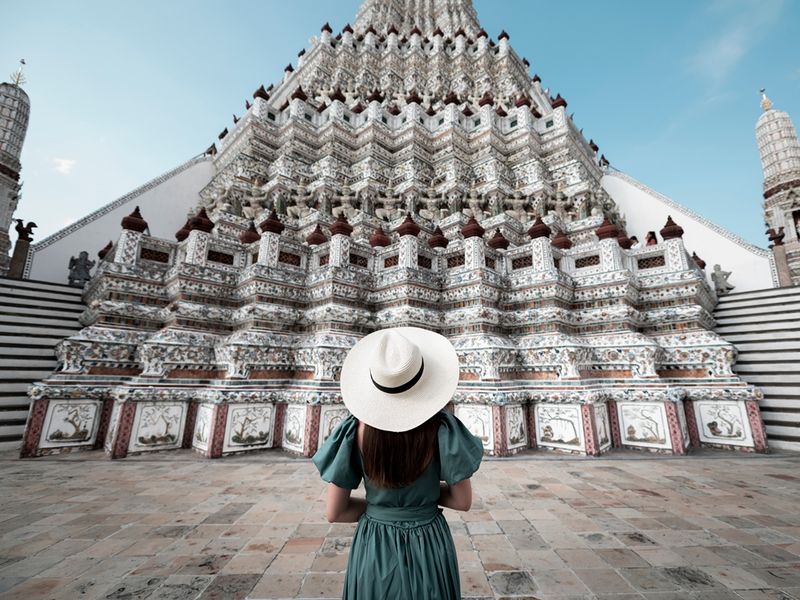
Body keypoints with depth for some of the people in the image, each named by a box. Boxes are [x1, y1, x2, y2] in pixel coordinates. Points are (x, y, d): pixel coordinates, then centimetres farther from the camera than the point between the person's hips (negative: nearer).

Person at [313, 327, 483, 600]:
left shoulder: (355, 430, -20)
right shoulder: (441, 427, -22)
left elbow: (334, 512, -11)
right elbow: (462, 500, -10)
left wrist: (379, 504, 2)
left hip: (373, 548, 1)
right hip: (428, 547, 0)